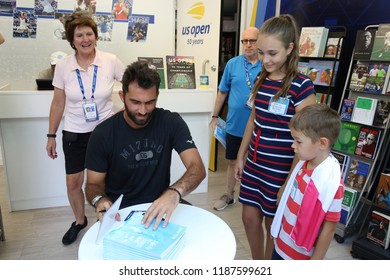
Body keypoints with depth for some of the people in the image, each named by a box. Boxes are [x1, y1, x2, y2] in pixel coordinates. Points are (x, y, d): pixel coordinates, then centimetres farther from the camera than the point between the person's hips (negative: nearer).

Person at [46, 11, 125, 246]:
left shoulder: (111, 61, -9)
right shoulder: (63, 66, -5)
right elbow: (58, 103, 2)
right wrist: (51, 136, 4)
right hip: (74, 134, 2)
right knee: (73, 183, 10)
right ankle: (80, 221, 37)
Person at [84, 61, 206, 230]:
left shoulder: (171, 122, -10)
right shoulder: (103, 134, -10)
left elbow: (198, 168, -18)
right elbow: (94, 184, -1)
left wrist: (174, 192, -40)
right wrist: (99, 200, -26)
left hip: (159, 206, 2)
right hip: (119, 211, -1)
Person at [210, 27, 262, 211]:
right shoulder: (232, 64, 1)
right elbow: (222, 92, 7)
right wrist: (215, 116, 8)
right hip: (235, 125, 2)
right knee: (232, 162, 16)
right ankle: (228, 195, 35)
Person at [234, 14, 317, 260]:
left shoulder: (301, 86, -16)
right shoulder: (261, 80, 3)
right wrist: (241, 157, 13)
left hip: (280, 170, -6)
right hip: (255, 165, 6)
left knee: (273, 225, 13)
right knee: (250, 218, 16)